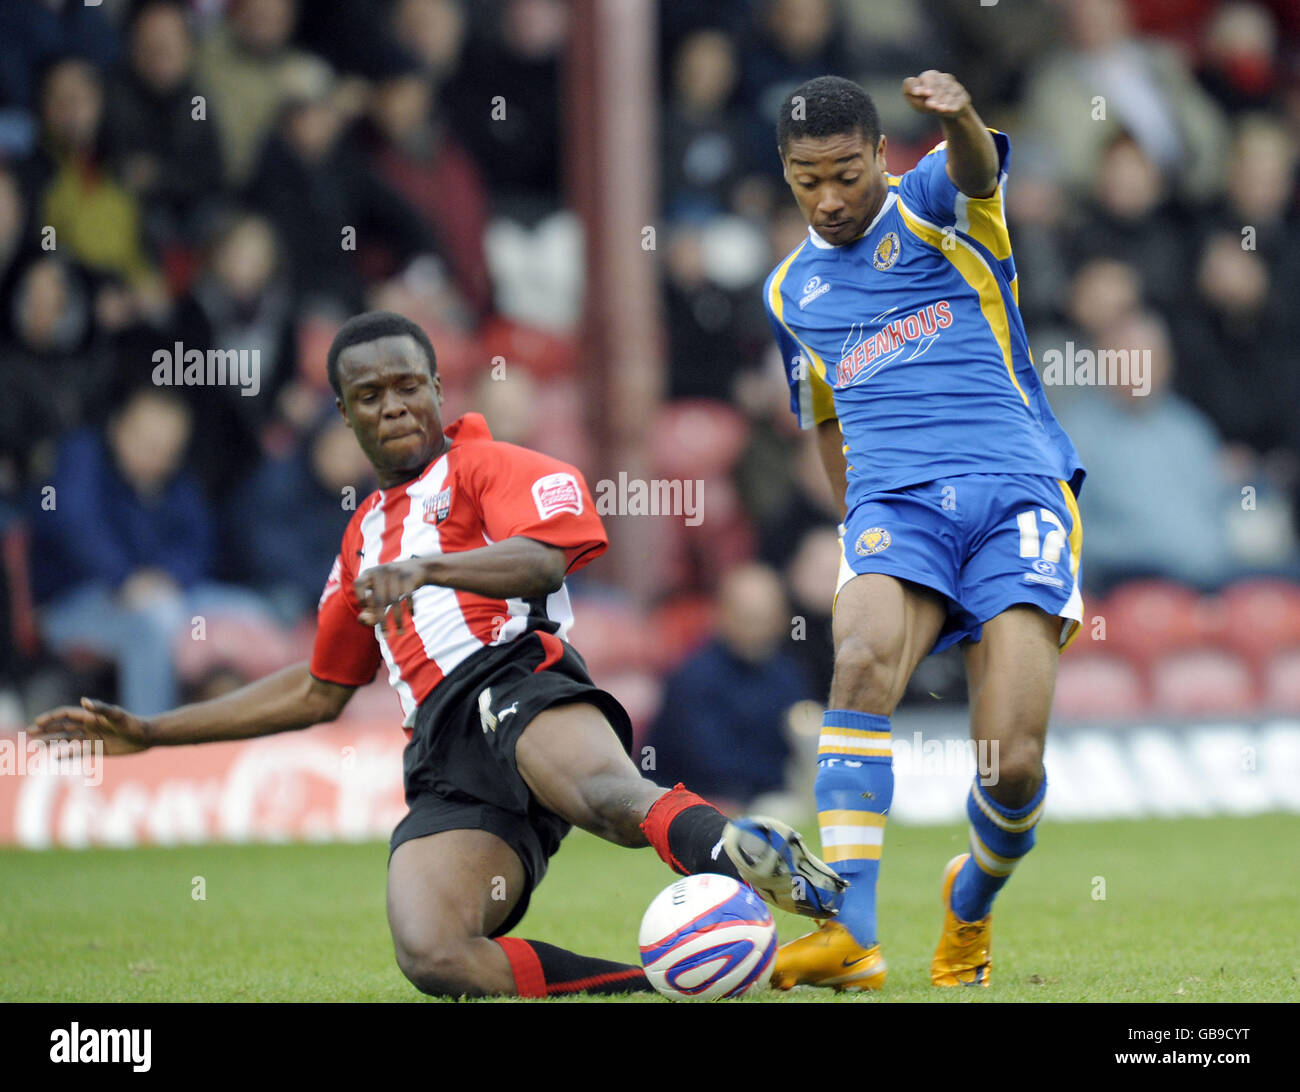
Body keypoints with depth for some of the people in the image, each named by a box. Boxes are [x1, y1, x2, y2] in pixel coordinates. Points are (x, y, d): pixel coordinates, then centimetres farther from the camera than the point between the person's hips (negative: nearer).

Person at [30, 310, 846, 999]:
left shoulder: (488, 467, 15)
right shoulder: (367, 532, 36)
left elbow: (541, 562, -8)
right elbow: (318, 691, 43)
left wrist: (427, 568, -27)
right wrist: (148, 734, 43)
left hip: (513, 678, -4)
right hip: (444, 762, 4)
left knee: (605, 791, -44)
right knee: (433, 956, -30)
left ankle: (742, 852, -66)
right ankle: (665, 983, -34)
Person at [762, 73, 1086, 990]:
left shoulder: (935, 209, 6)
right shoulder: (791, 293, 20)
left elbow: (975, 167, -20)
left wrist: (959, 117, -44)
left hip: (1017, 493, -3)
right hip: (893, 506, 3)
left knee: (1014, 765, -15)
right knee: (863, 662, -32)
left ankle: (972, 905, 19)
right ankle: (851, 933, -39)